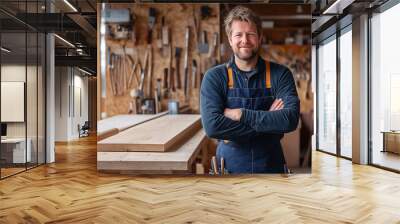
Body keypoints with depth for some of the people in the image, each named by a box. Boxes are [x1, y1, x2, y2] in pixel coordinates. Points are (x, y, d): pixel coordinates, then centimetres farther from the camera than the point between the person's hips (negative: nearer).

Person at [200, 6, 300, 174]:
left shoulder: (280, 74, -6)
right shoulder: (214, 77, -8)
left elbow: (291, 119, -18)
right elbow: (212, 126, -21)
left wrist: (242, 115, -21)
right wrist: (269, 120, -19)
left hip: (271, 165, 1)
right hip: (230, 165, -1)